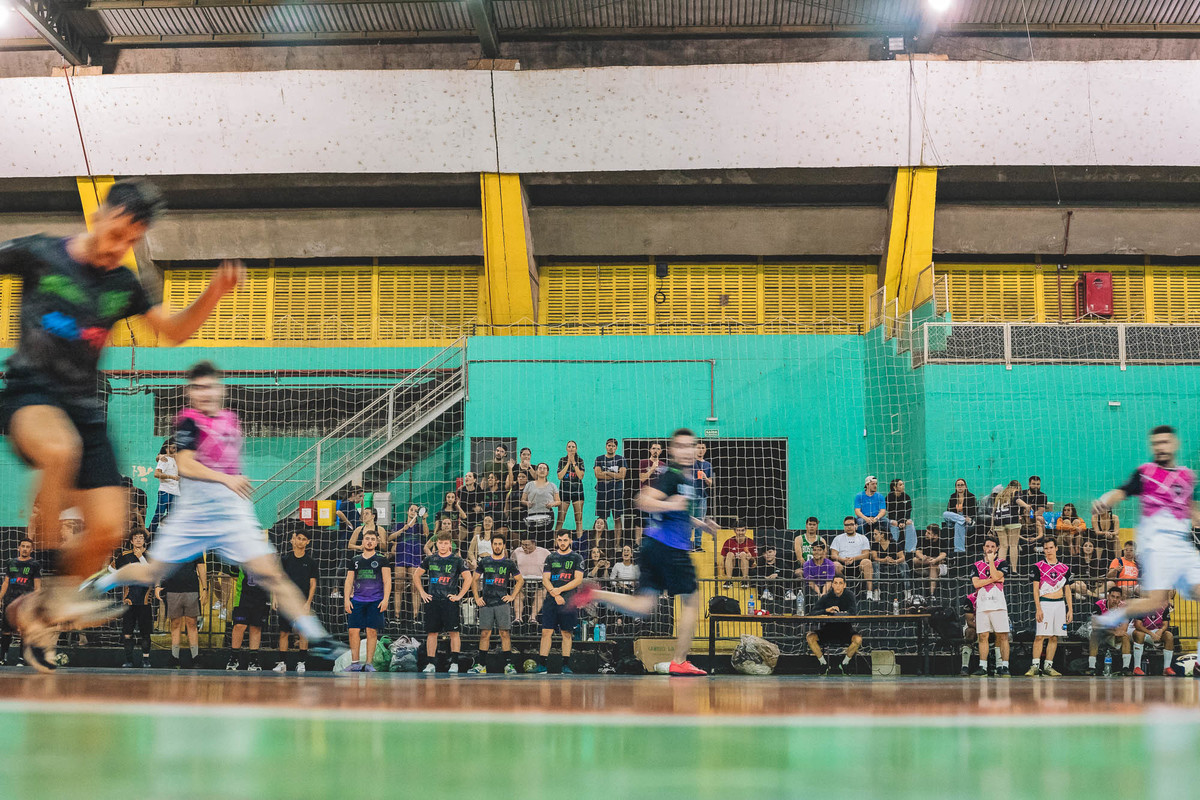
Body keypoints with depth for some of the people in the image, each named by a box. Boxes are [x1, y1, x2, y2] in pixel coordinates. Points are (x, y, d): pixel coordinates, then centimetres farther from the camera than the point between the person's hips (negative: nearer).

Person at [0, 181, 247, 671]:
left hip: (85, 407, 5)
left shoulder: (123, 285, 11)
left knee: (108, 531, -5)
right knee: (61, 449, -41)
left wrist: (214, 293, 5)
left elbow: (174, 332, 20)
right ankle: (49, 588, -29)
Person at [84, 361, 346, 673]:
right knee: (150, 575, 10)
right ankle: (103, 581, 42)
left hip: (233, 515, 3)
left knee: (270, 574, -11)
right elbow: (185, 465, -21)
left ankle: (317, 638, -13)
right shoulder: (189, 420, -7)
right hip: (192, 515, -3)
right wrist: (225, 479, -28)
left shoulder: (230, 419, 11)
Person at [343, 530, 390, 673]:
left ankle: (368, 664, 2)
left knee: (372, 632, -4)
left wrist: (385, 599, -8)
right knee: (353, 631, -4)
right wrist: (347, 599, 4)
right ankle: (355, 663, 4)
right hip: (357, 600, 3)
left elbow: (387, 581, 2)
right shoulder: (355, 560, 15)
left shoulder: (382, 559, 6)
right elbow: (349, 581, 15)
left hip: (375, 601, -3)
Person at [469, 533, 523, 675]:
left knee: (505, 633, -4)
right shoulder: (484, 561, 9)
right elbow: (474, 579, 15)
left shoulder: (509, 563, 5)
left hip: (502, 603, -1)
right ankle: (481, 665, 7)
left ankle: (508, 665, -2)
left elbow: (520, 580, 11)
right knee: (484, 634, 2)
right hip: (486, 603, 1)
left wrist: (512, 596, 2)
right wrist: (476, 597, 6)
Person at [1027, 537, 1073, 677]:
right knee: (1040, 635, -11)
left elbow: (1067, 590, 14)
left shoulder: (1065, 568, 11)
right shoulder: (1039, 567, 2)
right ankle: (1035, 666, -9)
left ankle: (1048, 666, 9)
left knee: (1054, 637, 3)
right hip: (1044, 603, -4)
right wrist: (1038, 609, -10)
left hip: (1060, 604, 4)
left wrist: (1070, 609, 7)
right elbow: (1035, 589, -2)